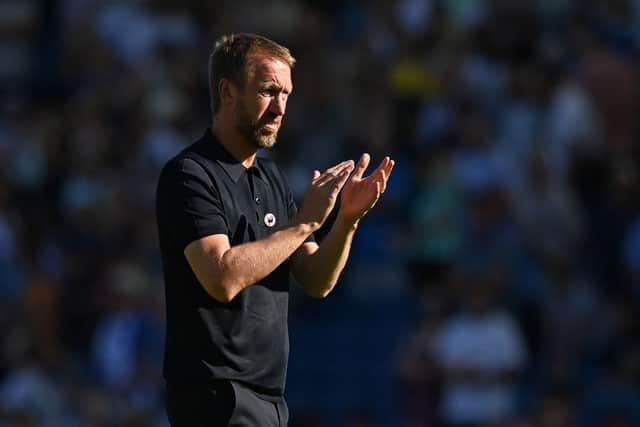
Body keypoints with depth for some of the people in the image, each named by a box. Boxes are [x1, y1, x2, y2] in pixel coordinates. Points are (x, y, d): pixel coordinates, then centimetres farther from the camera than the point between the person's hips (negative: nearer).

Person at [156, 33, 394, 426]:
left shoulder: (271, 177, 14)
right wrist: (305, 221, -20)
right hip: (218, 394, -8)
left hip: (268, 393, 8)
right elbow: (224, 279, -24)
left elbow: (317, 282, 10)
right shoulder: (190, 175, -12)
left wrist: (348, 218, -6)